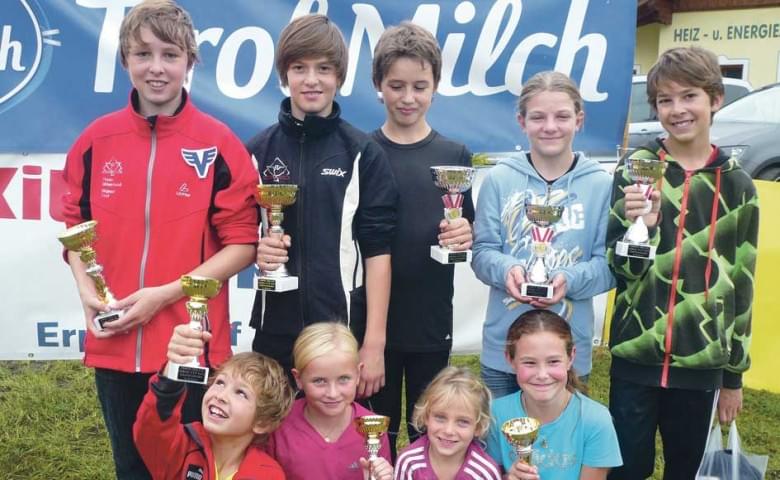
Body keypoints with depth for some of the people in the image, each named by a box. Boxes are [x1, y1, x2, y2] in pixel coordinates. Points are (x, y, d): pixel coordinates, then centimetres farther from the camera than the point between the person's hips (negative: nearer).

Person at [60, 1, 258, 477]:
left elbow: (242, 244, -6)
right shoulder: (96, 140, 2)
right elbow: (76, 226, 12)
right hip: (113, 344, 3)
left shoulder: (219, 144, -7)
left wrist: (166, 294, -15)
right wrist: (86, 290, -6)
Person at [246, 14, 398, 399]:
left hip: (346, 331, -2)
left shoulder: (363, 154, -1)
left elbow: (376, 250, -4)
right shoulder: (258, 151, 4)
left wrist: (374, 341, -8)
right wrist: (256, 250, -12)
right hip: (274, 331, 2)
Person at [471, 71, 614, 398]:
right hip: (503, 345, 1)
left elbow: (608, 264, -4)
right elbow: (482, 252, 0)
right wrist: (506, 270, -21)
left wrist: (569, 280, -22)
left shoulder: (601, 184, -2)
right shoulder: (499, 179, 0)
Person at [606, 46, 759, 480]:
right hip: (635, 356, -2)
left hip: (702, 363, 2)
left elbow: (741, 283, 7)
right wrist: (638, 225, -25)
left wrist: (734, 373, 9)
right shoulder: (634, 170, -3)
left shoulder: (736, 184, 3)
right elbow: (621, 269, -4)